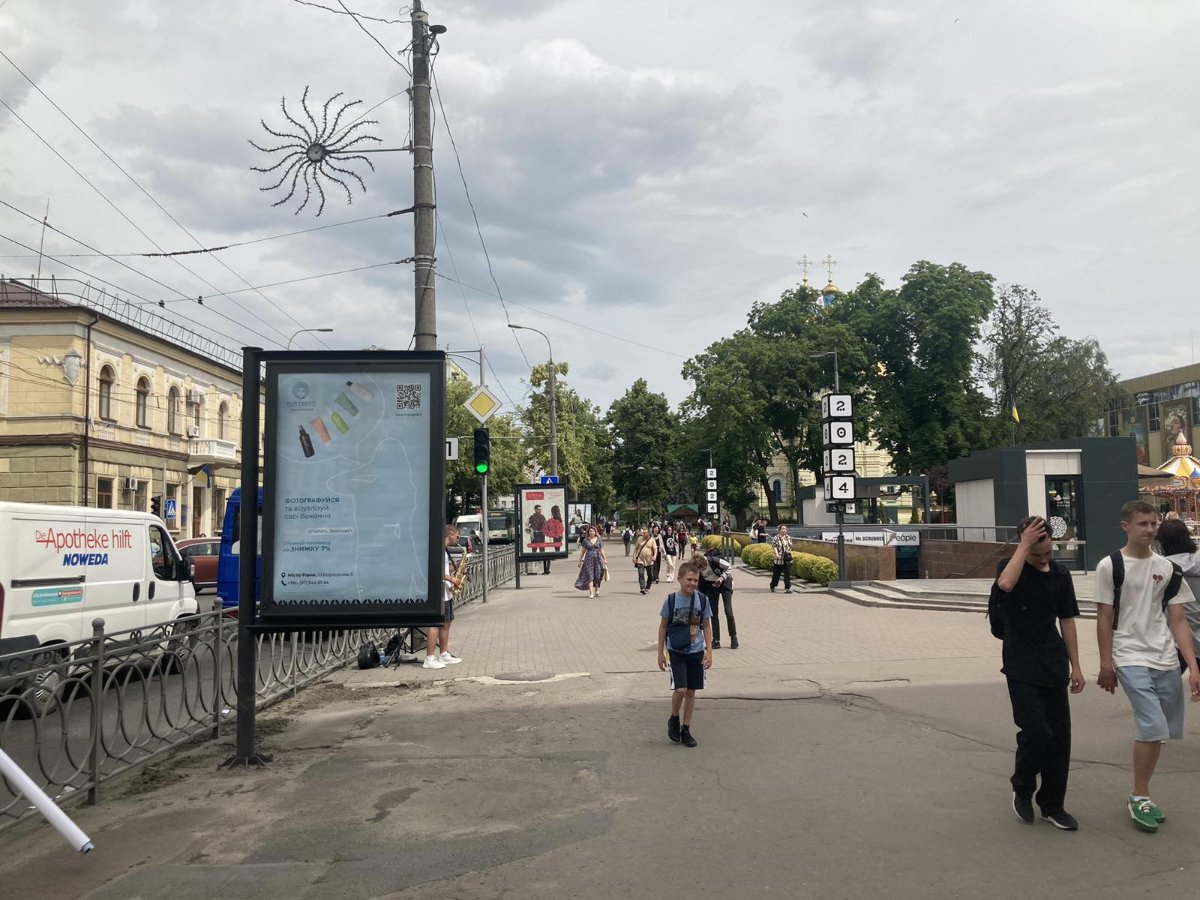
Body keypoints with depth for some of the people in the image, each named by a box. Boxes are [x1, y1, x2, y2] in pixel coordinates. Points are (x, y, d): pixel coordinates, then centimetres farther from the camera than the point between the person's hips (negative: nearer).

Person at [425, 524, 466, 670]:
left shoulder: (445, 550, 17)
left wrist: (455, 567, 9)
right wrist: (451, 578, -18)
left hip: (446, 592, 11)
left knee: (446, 623, 15)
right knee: (436, 625, -10)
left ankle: (444, 655, 24)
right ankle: (429, 659, -9)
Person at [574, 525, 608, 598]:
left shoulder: (599, 540, 7)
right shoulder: (585, 540, 5)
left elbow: (602, 551, 10)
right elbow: (582, 551, 9)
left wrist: (605, 560, 6)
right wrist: (580, 561, 7)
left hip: (597, 559, 1)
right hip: (588, 559, -1)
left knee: (597, 575, 2)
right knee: (589, 576, -8)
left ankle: (597, 589, 28)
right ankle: (591, 592, -8)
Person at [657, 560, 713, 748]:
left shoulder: (702, 600, -4)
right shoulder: (671, 600, -9)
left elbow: (707, 626, 4)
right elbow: (663, 626, 1)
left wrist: (709, 652, -2)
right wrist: (661, 652, 1)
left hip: (696, 652, 3)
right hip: (676, 652, -2)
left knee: (691, 692, 8)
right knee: (680, 689, -14)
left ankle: (686, 730, 22)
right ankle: (674, 720, 14)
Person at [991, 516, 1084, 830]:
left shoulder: (1060, 575, 6)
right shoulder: (1010, 567, -6)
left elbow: (1067, 622, 11)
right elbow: (1006, 584, -32)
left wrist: (1075, 666, 9)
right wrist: (1025, 545, -26)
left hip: (1054, 667, 5)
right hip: (1021, 668, -4)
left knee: (1060, 735, 6)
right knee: (1035, 731, -11)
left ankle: (1052, 805, 20)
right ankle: (1022, 789, 16)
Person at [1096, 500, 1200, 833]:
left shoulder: (1167, 568, 9)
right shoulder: (1110, 566, -3)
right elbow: (1104, 619, -2)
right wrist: (1106, 664, -6)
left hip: (1166, 661, 5)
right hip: (1131, 659, -5)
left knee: (1157, 731, 8)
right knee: (1152, 727, -14)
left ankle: (1141, 796, 24)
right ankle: (1139, 798, 3)